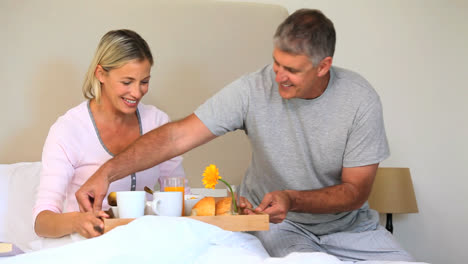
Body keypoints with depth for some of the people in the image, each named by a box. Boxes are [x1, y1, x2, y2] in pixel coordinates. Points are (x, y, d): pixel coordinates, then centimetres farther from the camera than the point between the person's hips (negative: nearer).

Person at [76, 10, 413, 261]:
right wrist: (108, 172, -32)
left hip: (347, 222, 2)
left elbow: (356, 190, -13)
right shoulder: (254, 90, -19)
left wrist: (293, 199, -29)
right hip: (277, 223, -2)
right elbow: (178, 136, -21)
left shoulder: (361, 100, -17)